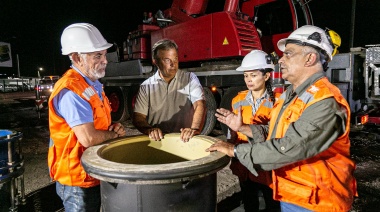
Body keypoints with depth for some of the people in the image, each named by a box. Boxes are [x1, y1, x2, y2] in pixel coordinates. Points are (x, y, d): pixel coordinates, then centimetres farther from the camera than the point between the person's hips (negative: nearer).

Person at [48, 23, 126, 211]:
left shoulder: (93, 85, 6)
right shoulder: (71, 90, -25)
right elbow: (88, 138, -31)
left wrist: (113, 127, -5)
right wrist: (114, 134, -13)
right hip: (78, 179, -9)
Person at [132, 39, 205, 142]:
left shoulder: (190, 78, 2)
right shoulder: (146, 86, 4)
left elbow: (200, 105, -11)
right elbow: (138, 117, 3)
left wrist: (195, 128, -29)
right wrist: (149, 130, -18)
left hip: (184, 139, -3)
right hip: (157, 140, 3)